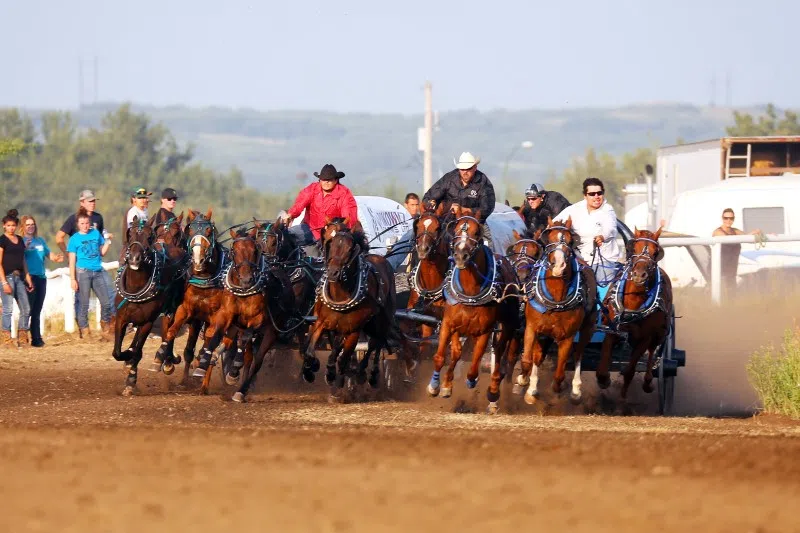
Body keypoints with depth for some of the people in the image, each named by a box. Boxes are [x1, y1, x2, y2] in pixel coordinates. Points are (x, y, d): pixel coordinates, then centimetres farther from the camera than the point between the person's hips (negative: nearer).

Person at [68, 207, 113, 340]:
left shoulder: (96, 233, 10)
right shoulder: (75, 239, 1)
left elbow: (102, 252, 15)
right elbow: (72, 260, -1)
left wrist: (108, 242, -2)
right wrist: (73, 279, -7)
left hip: (97, 272, 4)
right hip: (83, 273, -4)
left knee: (106, 303, 2)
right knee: (84, 305, -1)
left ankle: (105, 331, 15)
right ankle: (84, 333, 5)